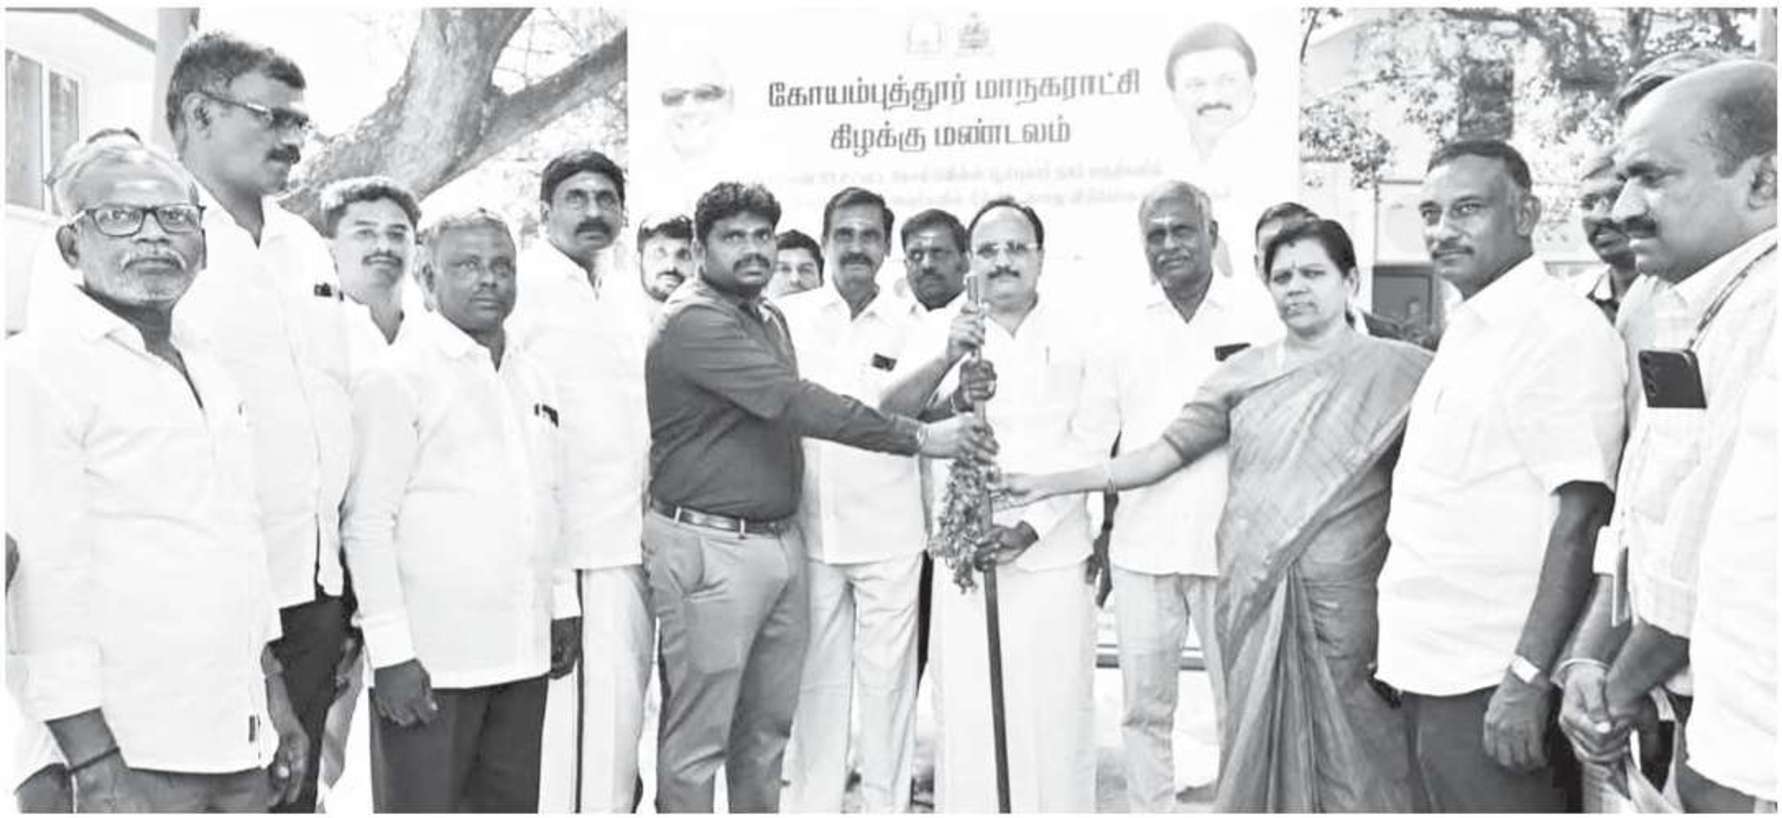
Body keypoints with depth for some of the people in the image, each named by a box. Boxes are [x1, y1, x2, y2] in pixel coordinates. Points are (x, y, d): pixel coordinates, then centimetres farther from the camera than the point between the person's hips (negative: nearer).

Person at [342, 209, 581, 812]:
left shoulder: (532, 378, 13)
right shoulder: (397, 376, -7)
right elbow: (367, 523, -11)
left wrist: (563, 604, 15)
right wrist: (391, 651, -14)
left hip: (523, 650, 6)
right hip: (430, 658, -6)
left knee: (513, 803, 14)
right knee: (423, 803, 4)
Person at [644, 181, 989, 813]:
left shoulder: (771, 319, 15)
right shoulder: (694, 320, -14)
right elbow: (796, 402, -22)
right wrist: (919, 437, -21)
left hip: (780, 541, 8)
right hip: (710, 547, -8)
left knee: (768, 726, 16)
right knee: (697, 737, 1)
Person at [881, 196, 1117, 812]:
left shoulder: (1077, 335, 4)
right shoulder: (940, 329, 4)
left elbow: (1091, 440, -3)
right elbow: (891, 412, -10)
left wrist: (1029, 526, -13)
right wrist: (945, 359, -28)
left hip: (1054, 554, 0)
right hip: (966, 553, 0)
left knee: (1057, 710, 6)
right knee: (965, 710, 2)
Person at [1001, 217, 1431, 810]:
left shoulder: (1401, 371, -1)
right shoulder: (1243, 373, 6)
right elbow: (1166, 452, 9)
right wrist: (1050, 484, 4)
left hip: (1345, 603, -2)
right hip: (1251, 596, 2)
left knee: (1350, 766, 3)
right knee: (1259, 751, 11)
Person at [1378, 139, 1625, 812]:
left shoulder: (1560, 329, -13)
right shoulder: (1465, 334, 13)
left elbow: (1579, 517, -19)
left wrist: (1528, 678, -23)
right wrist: (1404, 653, 15)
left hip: (1491, 685, -8)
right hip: (1437, 675, 8)